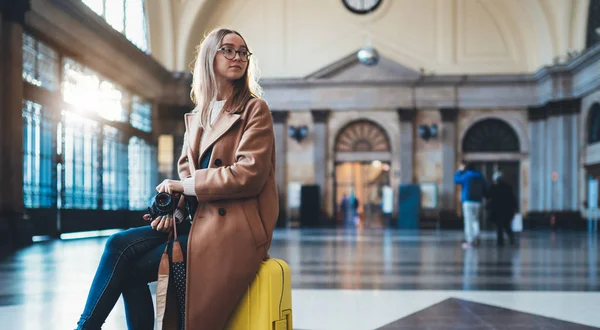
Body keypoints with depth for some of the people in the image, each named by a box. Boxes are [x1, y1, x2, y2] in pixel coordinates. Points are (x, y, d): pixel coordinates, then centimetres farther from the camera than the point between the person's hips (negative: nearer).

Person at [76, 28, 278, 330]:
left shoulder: (255, 110, -2)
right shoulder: (196, 117, 18)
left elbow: (250, 174, -14)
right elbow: (186, 171, 15)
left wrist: (185, 185, -12)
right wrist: (177, 209, -6)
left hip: (234, 228, -6)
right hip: (198, 220, 6)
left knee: (130, 268, -17)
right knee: (120, 244, -14)